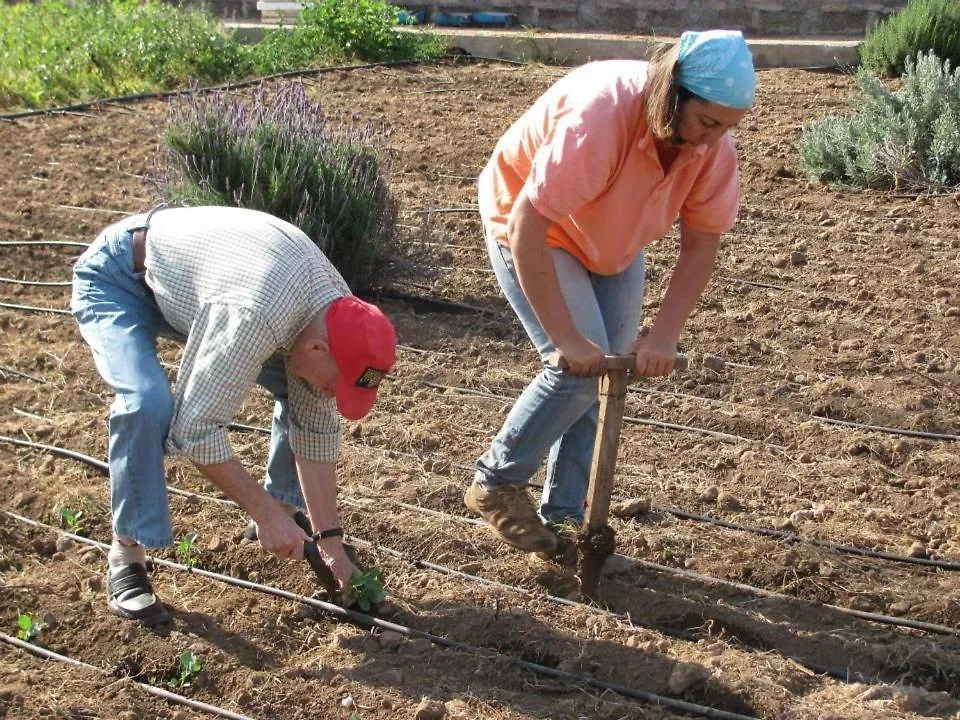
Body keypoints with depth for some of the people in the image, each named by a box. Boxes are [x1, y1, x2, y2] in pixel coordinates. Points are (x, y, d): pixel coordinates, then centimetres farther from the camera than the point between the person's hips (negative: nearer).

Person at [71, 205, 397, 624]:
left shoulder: (338, 313, -17)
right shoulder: (255, 315, -42)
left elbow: (316, 431, -8)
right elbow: (195, 427, -37)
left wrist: (330, 541, -7)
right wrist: (266, 514, -29)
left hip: (189, 276, 7)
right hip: (115, 278, -7)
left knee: (299, 394, -2)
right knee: (147, 403, -32)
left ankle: (287, 506, 19)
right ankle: (126, 557, -14)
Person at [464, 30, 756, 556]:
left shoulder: (713, 144, -21)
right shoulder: (598, 117, -39)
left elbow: (701, 246, -13)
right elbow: (527, 227, -39)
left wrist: (664, 334, -25)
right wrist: (566, 338, -38)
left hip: (616, 244, 6)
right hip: (531, 229, -6)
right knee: (581, 369, -18)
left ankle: (562, 517, 14)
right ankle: (495, 483, 3)